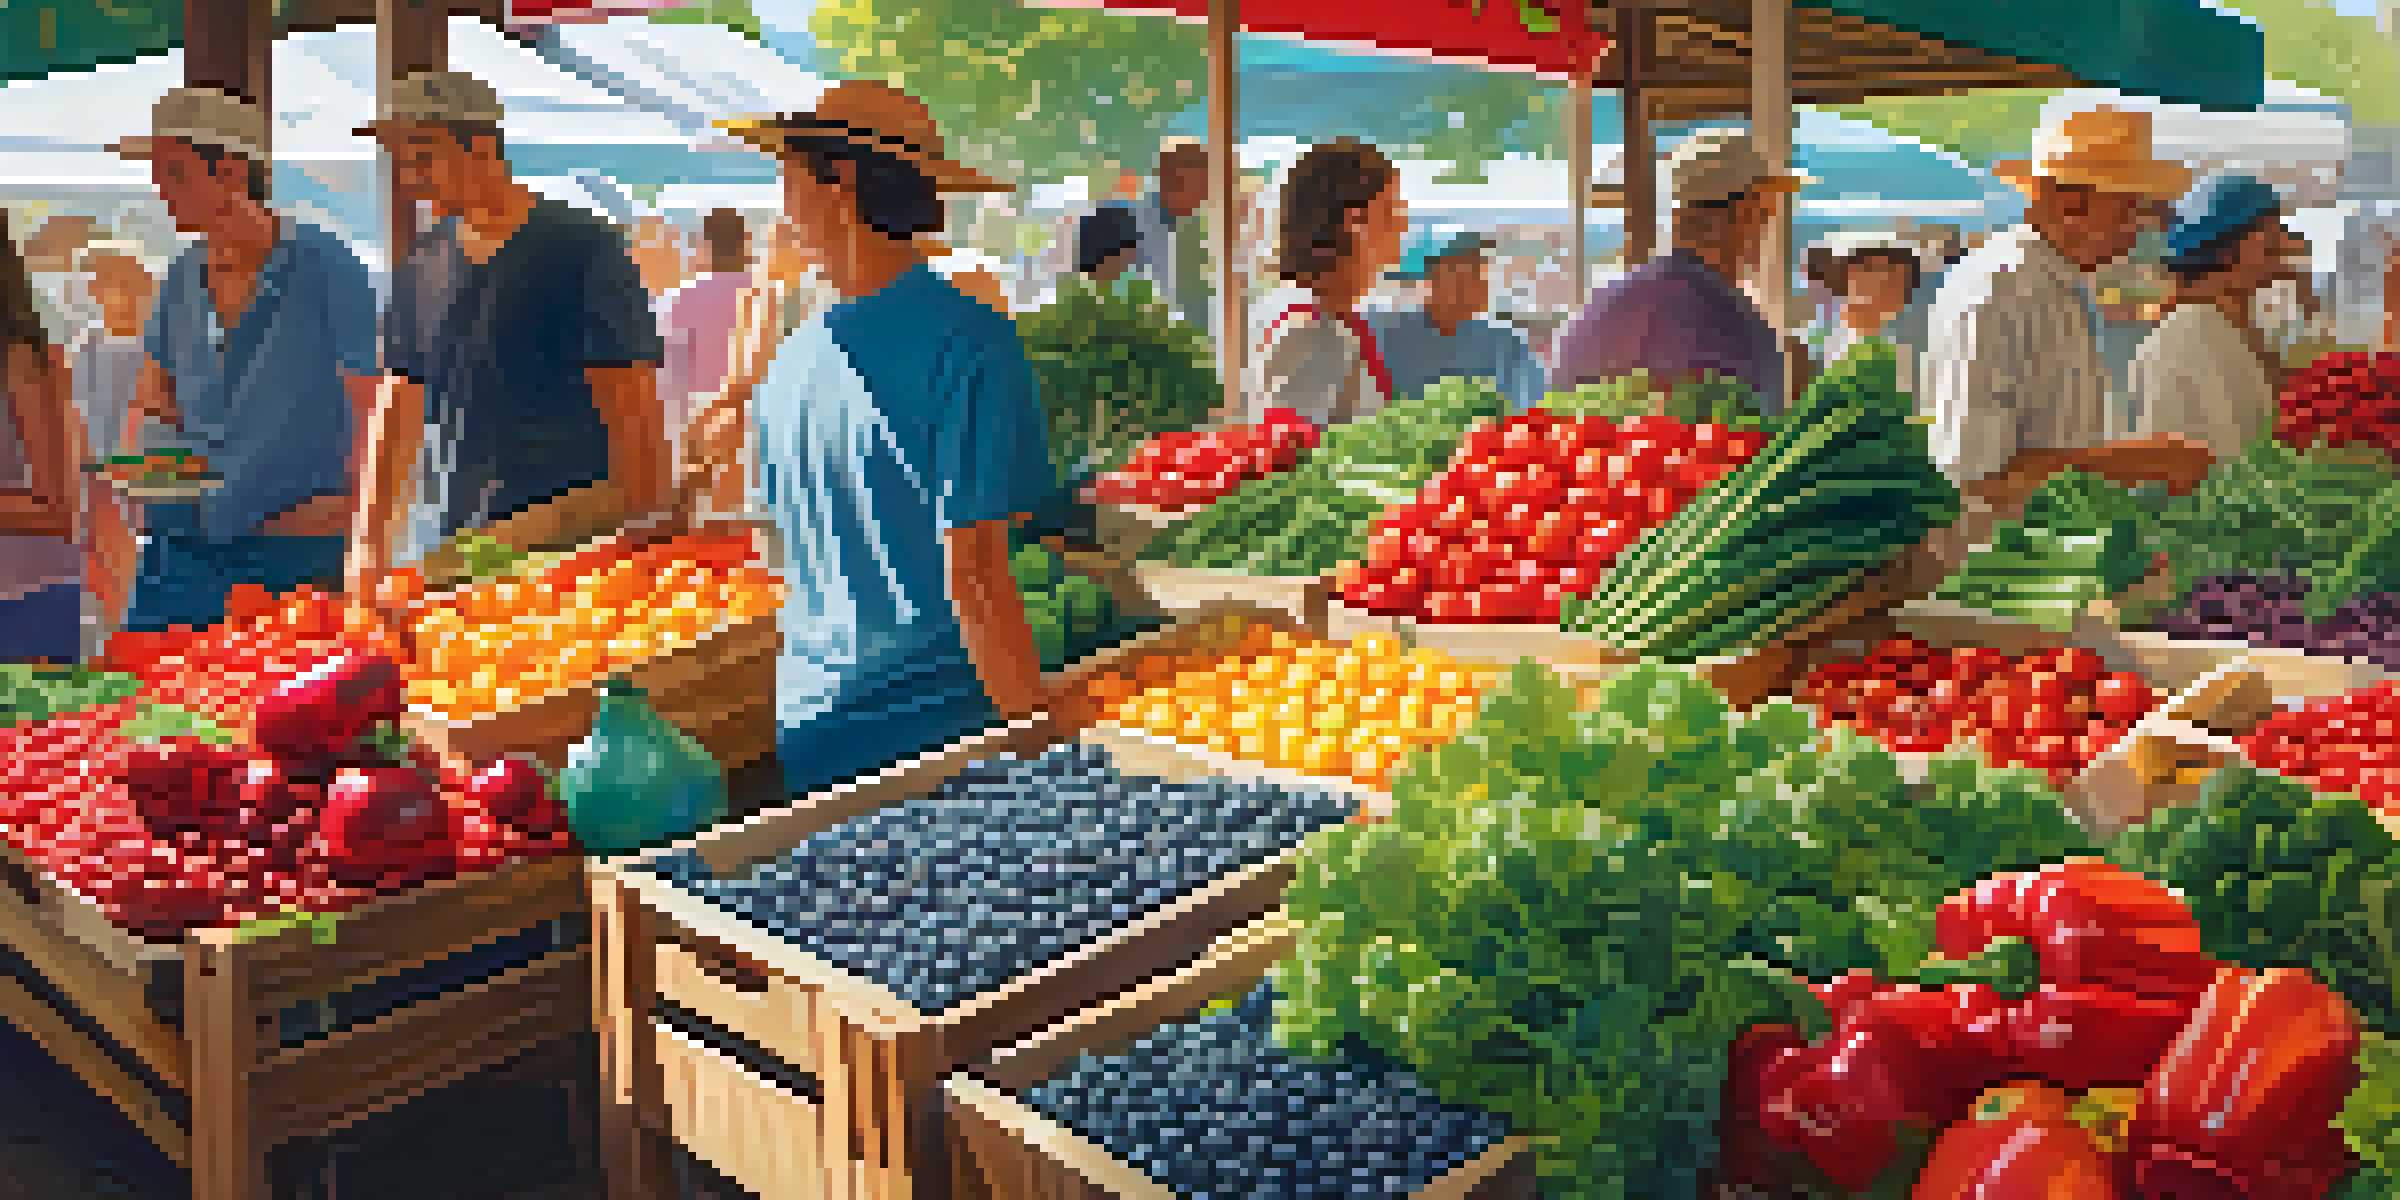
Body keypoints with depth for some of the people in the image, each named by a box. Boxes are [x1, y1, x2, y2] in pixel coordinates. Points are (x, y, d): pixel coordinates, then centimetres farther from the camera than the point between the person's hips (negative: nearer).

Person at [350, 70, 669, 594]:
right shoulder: (420, 273, 13)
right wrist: (366, 541, 6)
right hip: (440, 549, 5)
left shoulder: (582, 250, -4)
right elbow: (393, 419, 16)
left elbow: (636, 416, -6)